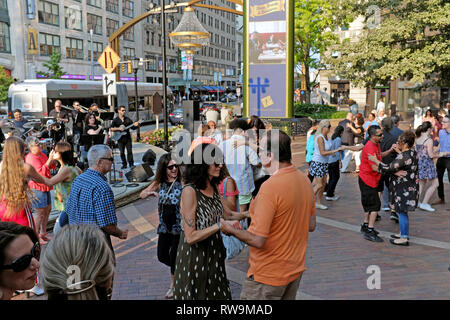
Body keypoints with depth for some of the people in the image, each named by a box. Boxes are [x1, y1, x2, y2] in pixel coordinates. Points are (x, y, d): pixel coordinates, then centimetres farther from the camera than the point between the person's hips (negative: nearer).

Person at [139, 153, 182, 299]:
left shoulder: (182, 182, -12)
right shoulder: (159, 183, 2)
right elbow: (142, 195, 11)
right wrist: (151, 193, -10)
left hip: (178, 225, -5)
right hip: (164, 226, 5)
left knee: (174, 255, 2)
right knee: (162, 256, 11)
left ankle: (172, 285, 23)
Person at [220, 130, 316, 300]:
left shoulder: (270, 187, -26)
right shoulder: (305, 180, -1)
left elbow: (258, 240, -25)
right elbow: (311, 225, 10)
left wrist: (230, 229, -10)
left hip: (268, 276, -8)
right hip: (296, 269, 8)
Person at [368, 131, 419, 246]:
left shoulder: (403, 156, -23)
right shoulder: (412, 152, 6)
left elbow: (389, 168, -24)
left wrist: (375, 160, -13)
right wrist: (398, 151, 23)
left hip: (404, 189, -10)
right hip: (409, 187, 10)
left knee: (402, 212, -1)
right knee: (402, 211, 19)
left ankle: (404, 238, 7)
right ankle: (404, 233, 31)